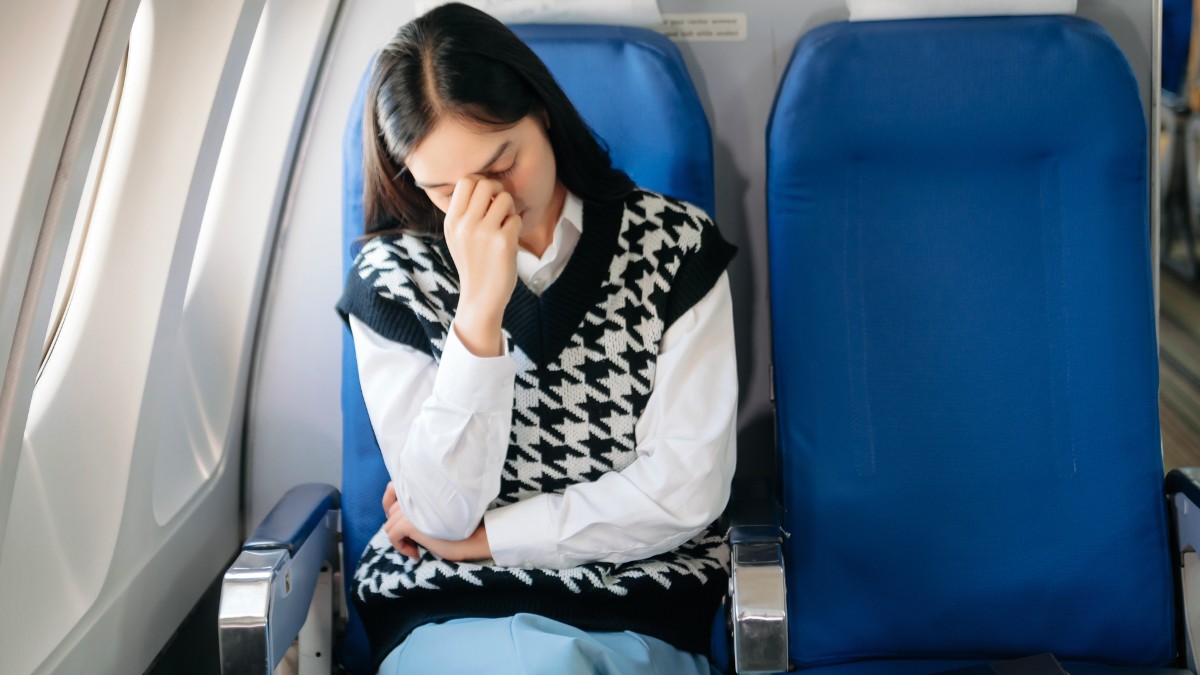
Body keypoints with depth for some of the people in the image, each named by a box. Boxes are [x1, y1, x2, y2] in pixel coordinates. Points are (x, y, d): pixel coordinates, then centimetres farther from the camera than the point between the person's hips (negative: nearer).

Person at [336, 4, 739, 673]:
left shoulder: (674, 245, -2)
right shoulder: (392, 278, 0)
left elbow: (688, 488, -6)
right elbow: (444, 511, -9)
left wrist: (479, 537, -4)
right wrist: (480, 309, -20)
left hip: (639, 612, 1)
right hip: (446, 612, 0)